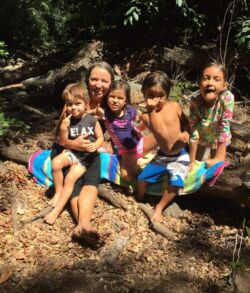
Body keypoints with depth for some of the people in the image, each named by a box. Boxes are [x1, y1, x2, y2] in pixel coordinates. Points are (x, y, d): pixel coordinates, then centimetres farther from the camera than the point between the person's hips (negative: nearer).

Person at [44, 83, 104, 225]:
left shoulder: (92, 120, -12)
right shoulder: (67, 120, -7)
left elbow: (100, 138, -2)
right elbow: (63, 142, -4)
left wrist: (95, 145, -25)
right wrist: (63, 129, -22)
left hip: (86, 156, -3)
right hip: (71, 152, 3)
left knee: (70, 178, -18)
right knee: (56, 162, -27)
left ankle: (57, 210, -13)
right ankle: (58, 192, -4)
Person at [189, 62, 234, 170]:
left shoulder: (227, 98, -34)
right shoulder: (195, 102, -30)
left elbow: (224, 128, -30)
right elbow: (193, 132, -25)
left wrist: (218, 158, -29)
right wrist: (192, 161, -22)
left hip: (219, 141, 0)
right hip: (202, 140, 0)